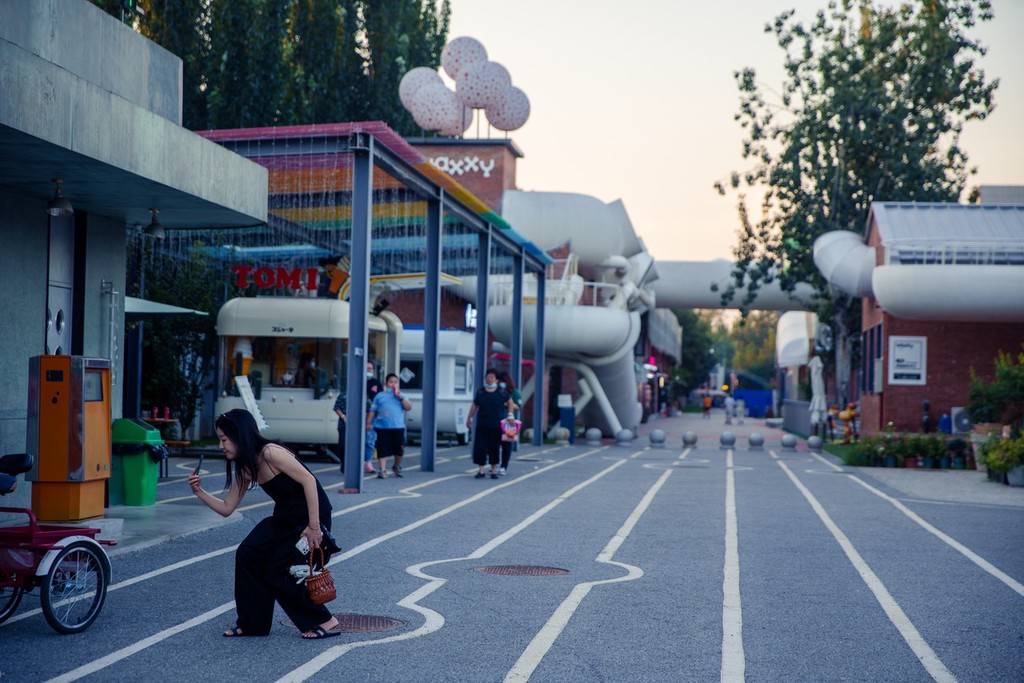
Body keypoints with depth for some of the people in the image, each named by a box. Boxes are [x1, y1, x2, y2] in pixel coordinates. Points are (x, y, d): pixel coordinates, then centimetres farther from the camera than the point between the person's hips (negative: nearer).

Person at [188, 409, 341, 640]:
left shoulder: (270, 453, -22)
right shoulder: (244, 469, 6)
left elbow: (309, 480, -26)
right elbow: (226, 508, 12)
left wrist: (313, 526, -27)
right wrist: (199, 492, -2)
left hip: (313, 514, -8)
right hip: (284, 517, 9)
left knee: (278, 573, -7)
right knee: (247, 555, -2)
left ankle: (324, 621, 8)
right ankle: (252, 623, 10)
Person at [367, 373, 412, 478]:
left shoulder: (401, 395, 13)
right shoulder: (380, 396, 10)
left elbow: (409, 407, 1)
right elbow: (372, 411, 9)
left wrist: (400, 397, -8)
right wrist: (368, 423, 1)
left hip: (398, 427, 1)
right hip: (382, 427, -1)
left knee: (399, 449, 3)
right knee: (383, 450, -5)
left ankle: (397, 467, 26)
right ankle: (381, 469, -1)